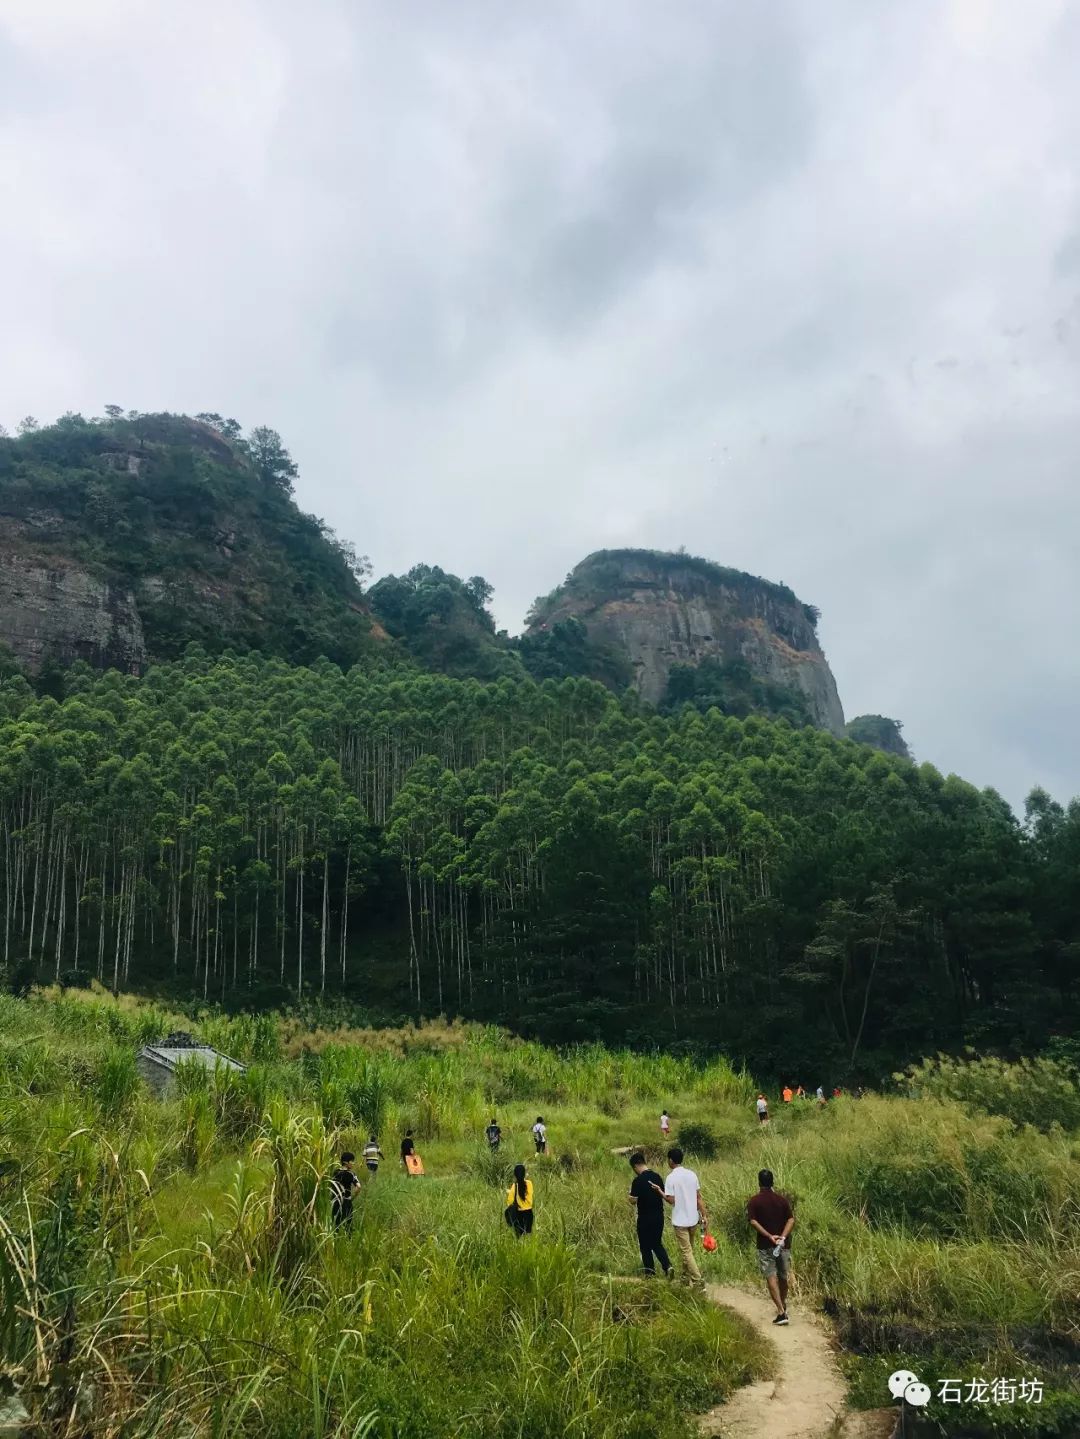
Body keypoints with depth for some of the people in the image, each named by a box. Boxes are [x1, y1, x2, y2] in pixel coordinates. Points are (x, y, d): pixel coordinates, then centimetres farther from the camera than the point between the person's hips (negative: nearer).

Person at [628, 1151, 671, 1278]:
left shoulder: (637, 1181, -17)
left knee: (645, 1246, 11)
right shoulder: (657, 1176, 1)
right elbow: (663, 1195, 9)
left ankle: (650, 1273, 18)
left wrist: (629, 1196, 5)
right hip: (659, 1216, 6)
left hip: (645, 1218, -6)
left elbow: (633, 1200, -15)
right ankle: (668, 1266, 2)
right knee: (657, 1244, 19)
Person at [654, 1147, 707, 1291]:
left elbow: (671, 1200, -15)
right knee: (687, 1249, 21)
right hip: (693, 1219, 6)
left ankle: (698, 1281, -5)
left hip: (680, 1221, -6)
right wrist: (704, 1215, 8)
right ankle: (686, 1277, 31)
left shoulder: (671, 1178, -16)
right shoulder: (692, 1174, 1)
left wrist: (659, 1191, -2)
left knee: (686, 1252, 0)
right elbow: (698, 1197, 3)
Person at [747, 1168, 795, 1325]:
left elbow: (753, 1222, -15)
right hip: (783, 1244, 3)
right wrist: (783, 1237, -16)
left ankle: (781, 1312, -14)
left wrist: (769, 1236, -18)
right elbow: (791, 1219, -8)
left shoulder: (754, 1201, -5)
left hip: (765, 1245, -3)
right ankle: (783, 1306, 35)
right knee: (783, 1277, 19)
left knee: (771, 1277, -3)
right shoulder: (782, 1199, 1)